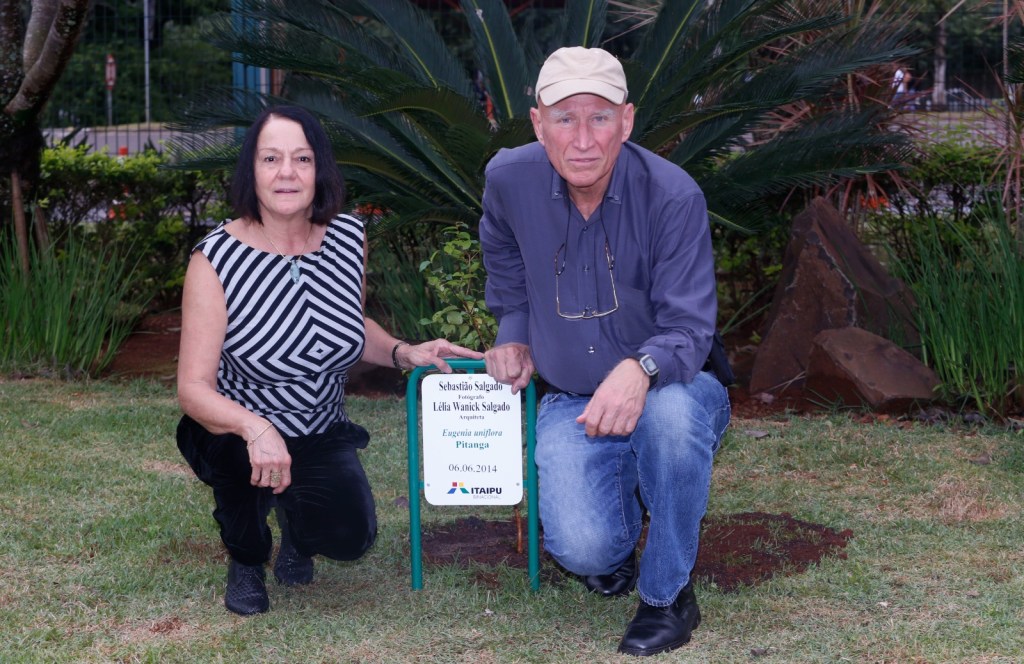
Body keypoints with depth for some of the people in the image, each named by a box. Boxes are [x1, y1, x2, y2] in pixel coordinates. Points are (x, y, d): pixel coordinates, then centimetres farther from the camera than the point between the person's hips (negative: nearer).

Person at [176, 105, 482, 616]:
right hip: (235, 435, -3)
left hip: (322, 435, 3)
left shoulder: (348, 238, -6)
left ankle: (294, 519, 20)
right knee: (246, 453, -37)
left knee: (349, 536, -21)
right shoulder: (217, 258, -20)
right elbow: (193, 388, -25)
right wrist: (256, 430, -44)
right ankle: (246, 557, 0)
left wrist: (403, 353, -4)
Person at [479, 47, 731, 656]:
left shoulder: (673, 196, -20)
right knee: (583, 550, -24)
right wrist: (514, 334, 8)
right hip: (571, 402, 2)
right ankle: (622, 510, 18)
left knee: (672, 416, -40)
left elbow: (689, 329, -24)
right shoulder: (510, 180, -9)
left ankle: (668, 594, -15)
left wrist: (640, 369, -44)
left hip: (670, 388, -2)